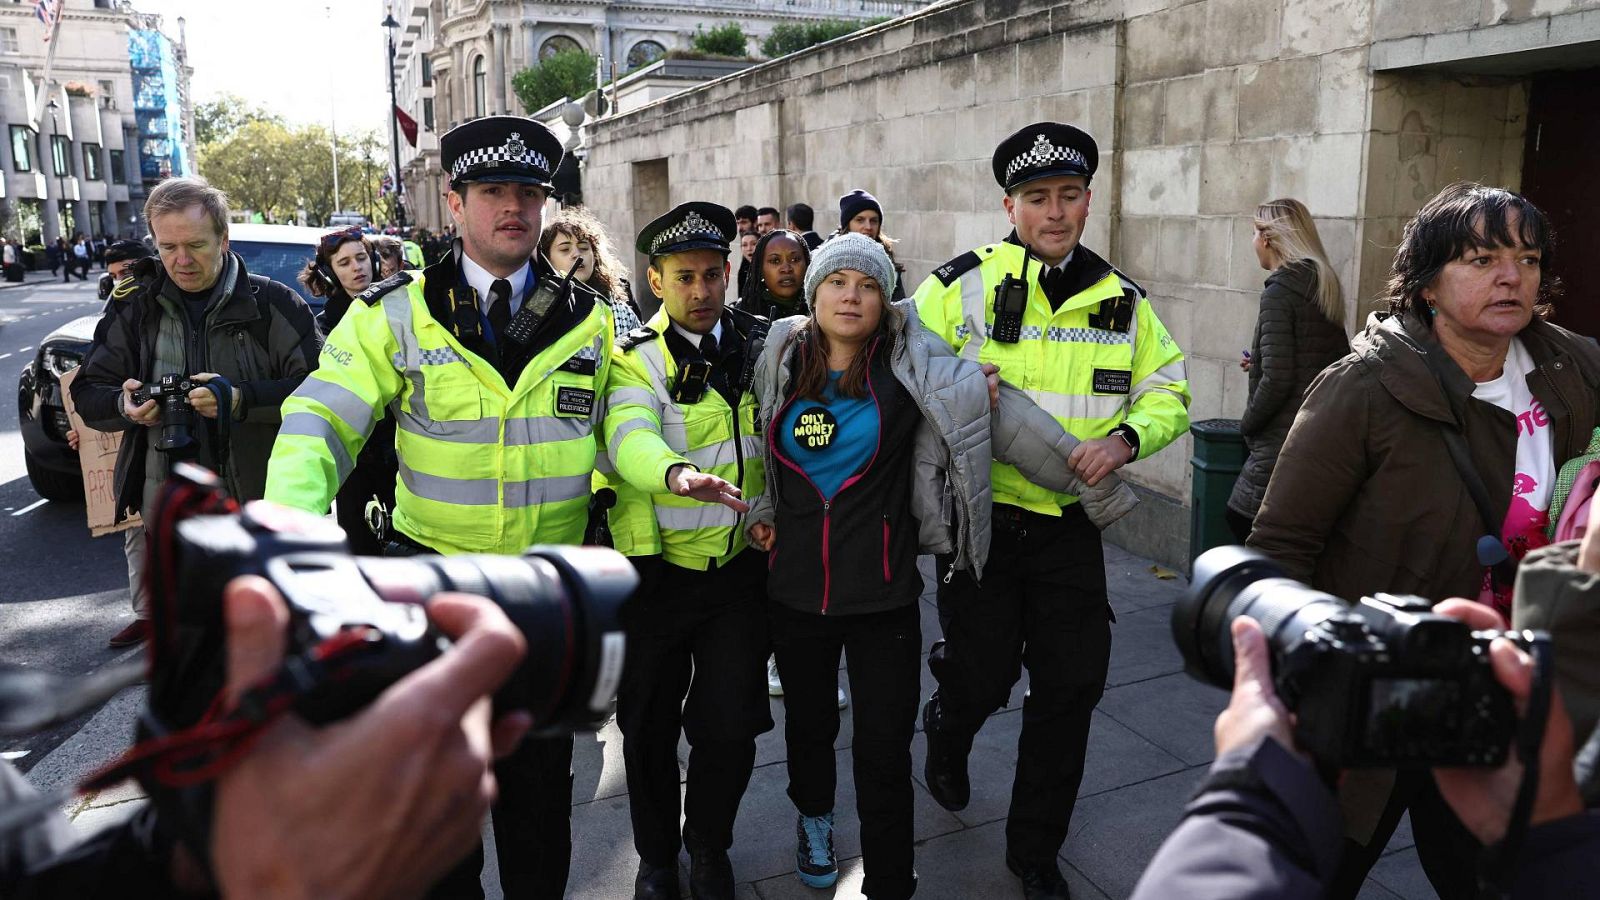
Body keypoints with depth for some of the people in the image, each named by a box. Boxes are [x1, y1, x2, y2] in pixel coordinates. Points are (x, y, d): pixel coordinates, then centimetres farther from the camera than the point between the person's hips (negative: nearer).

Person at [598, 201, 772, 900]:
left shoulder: (765, 346, 5)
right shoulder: (636, 358, -6)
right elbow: (629, 438, -25)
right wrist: (676, 473, -45)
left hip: (741, 568, 2)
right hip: (656, 571, -1)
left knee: (729, 728, 3)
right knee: (649, 728, 11)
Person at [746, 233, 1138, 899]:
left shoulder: (911, 363, -8)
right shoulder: (781, 363, 2)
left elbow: (1004, 413, -8)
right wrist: (761, 513, 4)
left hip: (884, 594, -3)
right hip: (795, 588, 3)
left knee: (884, 750, 1)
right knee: (809, 724, 22)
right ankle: (814, 819, 52)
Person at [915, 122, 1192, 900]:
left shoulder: (1122, 302, 6)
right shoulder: (962, 284, -6)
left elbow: (1168, 389, 11)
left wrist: (1125, 437, -10)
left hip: (1071, 523, 4)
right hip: (982, 517, -3)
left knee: (1072, 685, 7)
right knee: (983, 674, 3)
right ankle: (948, 733, 44)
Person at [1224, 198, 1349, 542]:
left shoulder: (1280, 291, -12)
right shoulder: (1325, 288, 13)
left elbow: (1276, 379, -18)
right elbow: (1337, 362, 20)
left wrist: (1248, 423, -3)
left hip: (1281, 442, -9)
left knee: (1243, 519, -3)